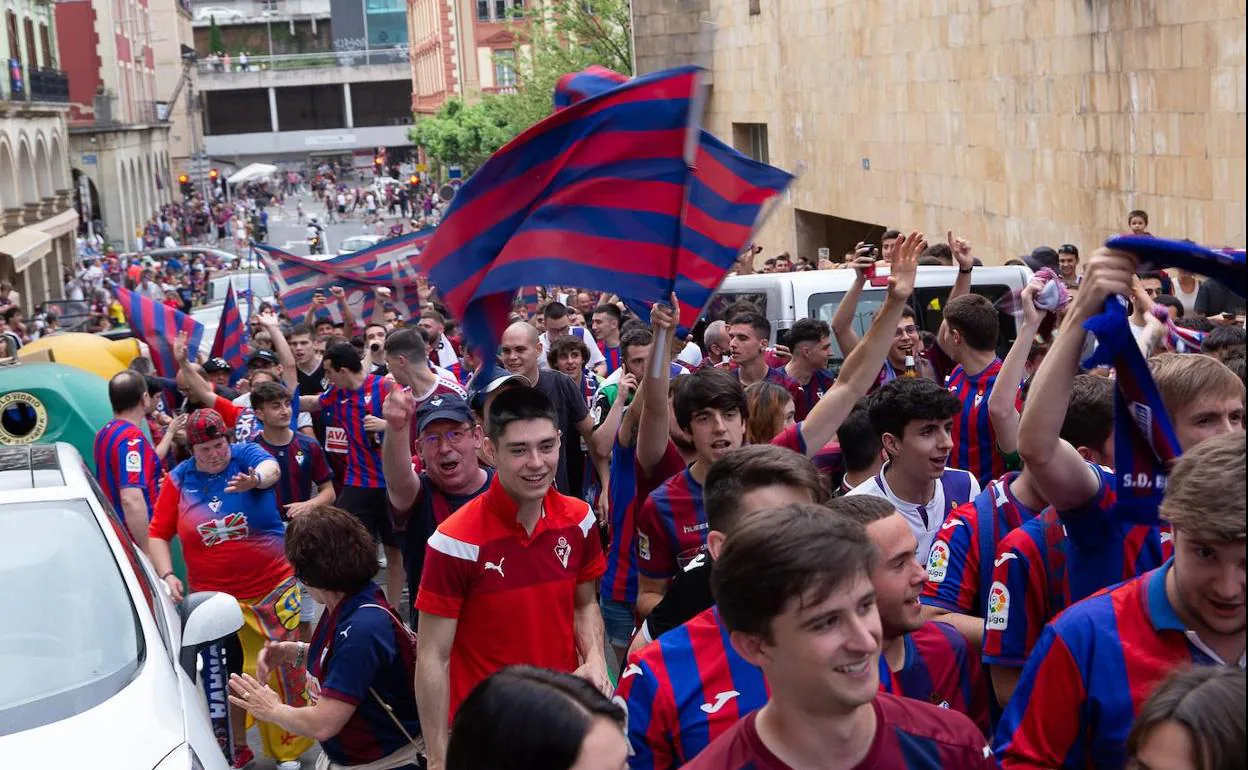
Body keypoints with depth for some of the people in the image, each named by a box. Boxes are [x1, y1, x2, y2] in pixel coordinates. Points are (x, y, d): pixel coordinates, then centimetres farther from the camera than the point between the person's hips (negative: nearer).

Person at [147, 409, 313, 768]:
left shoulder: (246, 454, -6)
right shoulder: (178, 479, 0)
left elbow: (271, 468, -30)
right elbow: (157, 534, 4)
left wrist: (256, 479, -53)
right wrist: (167, 575, -11)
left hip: (273, 589, -2)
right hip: (216, 597, 2)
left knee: (284, 669, 5)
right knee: (228, 674, 11)